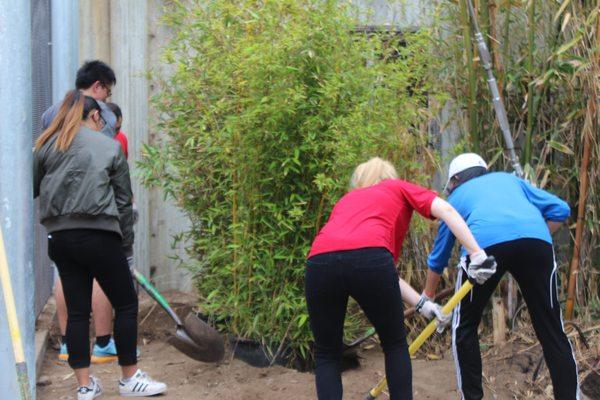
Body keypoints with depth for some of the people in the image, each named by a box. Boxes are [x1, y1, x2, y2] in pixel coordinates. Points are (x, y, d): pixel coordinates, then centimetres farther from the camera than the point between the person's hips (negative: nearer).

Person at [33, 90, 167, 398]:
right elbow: (124, 199, 5)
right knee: (126, 304, 9)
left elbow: (33, 189, 18)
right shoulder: (110, 147, 3)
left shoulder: (46, 147, 10)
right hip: (98, 236, -4)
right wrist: (125, 242, 11)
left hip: (59, 237, 4)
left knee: (77, 310, 9)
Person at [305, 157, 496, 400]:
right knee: (395, 345, 21)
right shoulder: (399, 188, 31)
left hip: (320, 261, 3)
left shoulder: (345, 200, 40)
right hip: (369, 258, -3)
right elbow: (445, 210, 10)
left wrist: (420, 303, 34)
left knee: (327, 355, 20)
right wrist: (476, 254, 6)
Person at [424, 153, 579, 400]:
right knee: (551, 329, 10)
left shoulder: (456, 197, 35)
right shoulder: (508, 179, 37)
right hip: (535, 238, 1)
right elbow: (559, 209, 25)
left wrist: (428, 296, 58)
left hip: (484, 243, -1)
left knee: (464, 328, 18)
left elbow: (438, 257, 44)